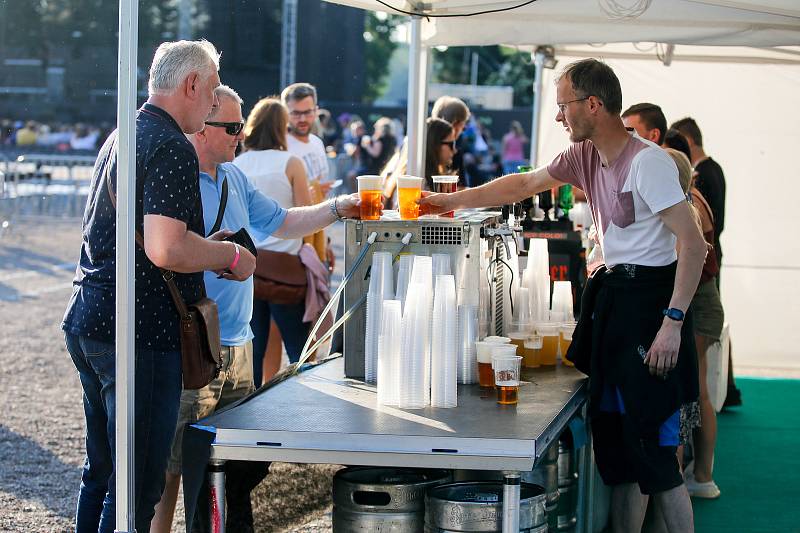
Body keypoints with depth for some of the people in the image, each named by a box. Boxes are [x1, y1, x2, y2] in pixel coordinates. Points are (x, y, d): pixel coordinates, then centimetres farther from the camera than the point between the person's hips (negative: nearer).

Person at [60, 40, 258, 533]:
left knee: (101, 473, 19)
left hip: (88, 324, 10)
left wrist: (205, 246, 24)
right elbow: (165, 250, -26)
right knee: (137, 487, -4)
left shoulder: (121, 137, 17)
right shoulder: (173, 148, -15)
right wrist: (229, 256, -10)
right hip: (138, 331, -10)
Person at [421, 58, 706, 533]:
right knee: (615, 434, 10)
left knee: (654, 444, -9)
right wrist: (454, 200, 24)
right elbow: (523, 184, 23)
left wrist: (673, 321, -23)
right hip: (613, 294, 8)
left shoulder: (648, 162, -16)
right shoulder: (584, 157, 9)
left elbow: (694, 245, -19)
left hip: (651, 296, -8)